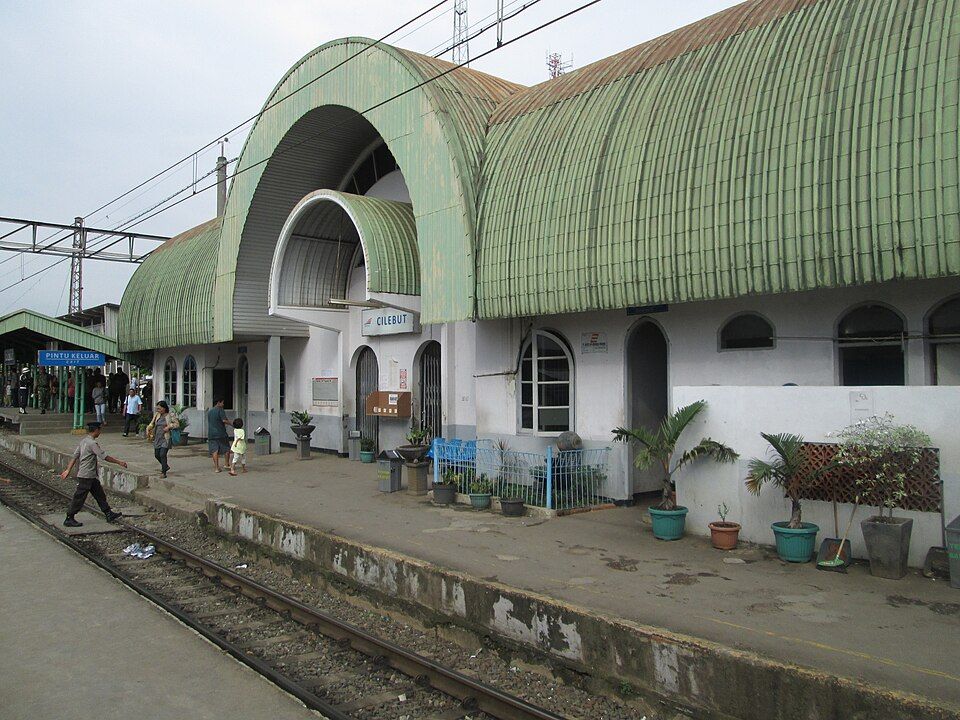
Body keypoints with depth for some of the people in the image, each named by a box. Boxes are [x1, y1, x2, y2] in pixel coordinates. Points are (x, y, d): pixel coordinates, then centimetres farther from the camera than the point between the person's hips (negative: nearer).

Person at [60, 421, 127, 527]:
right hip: (86, 476, -10)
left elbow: (75, 456, 9)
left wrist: (68, 470, 11)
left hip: (91, 476, 10)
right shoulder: (92, 443, -19)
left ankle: (109, 514, 17)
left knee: (100, 494, 12)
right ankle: (69, 519, 8)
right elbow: (105, 457, -19)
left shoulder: (83, 441, 9)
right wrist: (119, 462, -11)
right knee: (79, 498, -1)